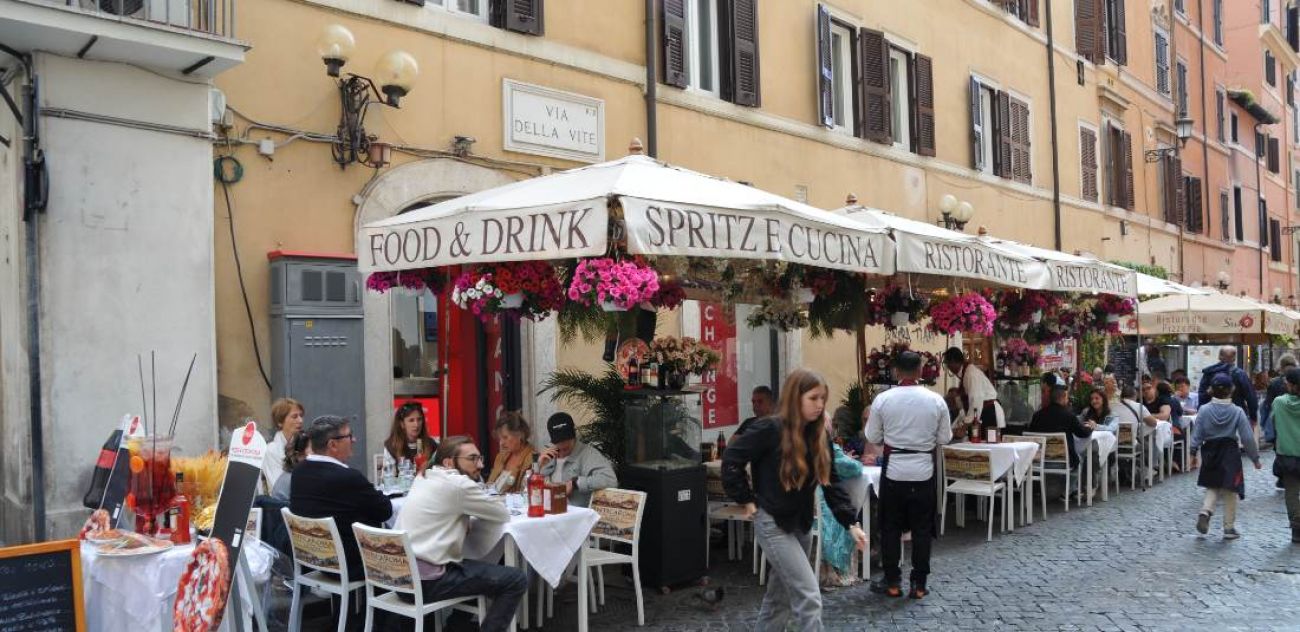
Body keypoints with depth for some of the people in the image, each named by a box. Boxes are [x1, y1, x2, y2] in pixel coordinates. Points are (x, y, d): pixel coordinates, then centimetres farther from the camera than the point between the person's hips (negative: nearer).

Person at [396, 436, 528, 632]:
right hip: (425, 581, -9)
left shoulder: (424, 479, 13)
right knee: (517, 579, -7)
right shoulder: (457, 483, -11)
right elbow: (503, 515, -1)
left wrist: (465, 521, 9)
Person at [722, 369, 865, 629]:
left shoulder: (820, 435, 1)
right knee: (809, 597, -11)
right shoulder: (770, 429, -18)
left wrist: (850, 523, -5)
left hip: (802, 524, 7)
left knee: (781, 593, 19)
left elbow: (831, 482, 3)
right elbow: (731, 460, -14)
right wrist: (747, 500, -12)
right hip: (773, 524, -7)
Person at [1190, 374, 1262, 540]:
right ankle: (1229, 528, 12)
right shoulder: (1237, 412, -8)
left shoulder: (1204, 410, -7)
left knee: (1212, 487, 16)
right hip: (1230, 453, -1)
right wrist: (1255, 457, 5)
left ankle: (1205, 511, -10)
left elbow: (1197, 434, -5)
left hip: (1210, 452, 1)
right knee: (1230, 492, 8)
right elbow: (1247, 437, -5)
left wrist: (1194, 451, 8)